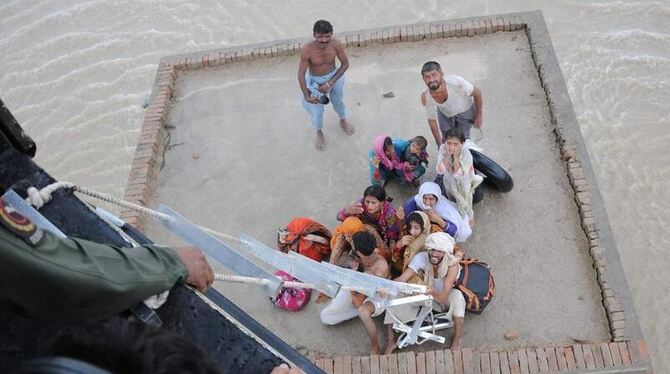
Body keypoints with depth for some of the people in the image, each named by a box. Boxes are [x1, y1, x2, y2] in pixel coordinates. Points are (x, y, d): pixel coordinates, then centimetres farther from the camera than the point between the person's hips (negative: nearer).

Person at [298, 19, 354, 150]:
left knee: (338, 101, 28)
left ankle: (343, 121, 61)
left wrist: (330, 82, -19)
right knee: (317, 110, 14)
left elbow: (345, 64, -13)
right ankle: (319, 132, 46)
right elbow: (301, 74, -25)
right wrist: (306, 95, -34)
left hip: (333, 77, 2)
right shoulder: (307, 50, -34)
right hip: (315, 81, -2)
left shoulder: (336, 44, -27)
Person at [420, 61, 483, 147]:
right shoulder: (425, 97, -32)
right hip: (444, 113, 2)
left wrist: (478, 117, -10)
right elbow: (432, 120, -13)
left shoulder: (456, 82, -42)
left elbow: (477, 93, -22)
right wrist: (439, 144, -7)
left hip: (465, 110, -2)